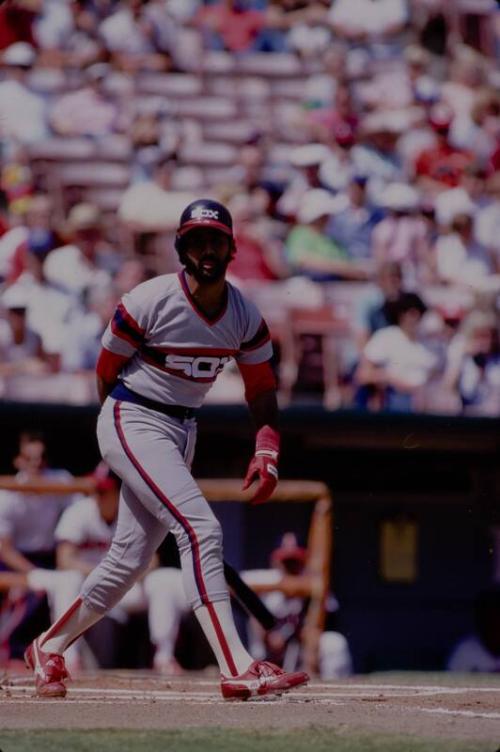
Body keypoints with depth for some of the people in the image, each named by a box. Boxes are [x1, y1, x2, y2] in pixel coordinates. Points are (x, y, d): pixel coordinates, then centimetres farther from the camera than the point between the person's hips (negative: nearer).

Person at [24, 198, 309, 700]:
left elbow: (261, 392, 7)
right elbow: (106, 373, -3)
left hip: (183, 432, 7)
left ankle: (50, 647, 30)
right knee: (200, 530, -22)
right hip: (132, 421, -7)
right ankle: (238, 670, -29)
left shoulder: (245, 318, 1)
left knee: (130, 560, 10)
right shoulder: (148, 302, -15)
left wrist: (266, 454, -9)